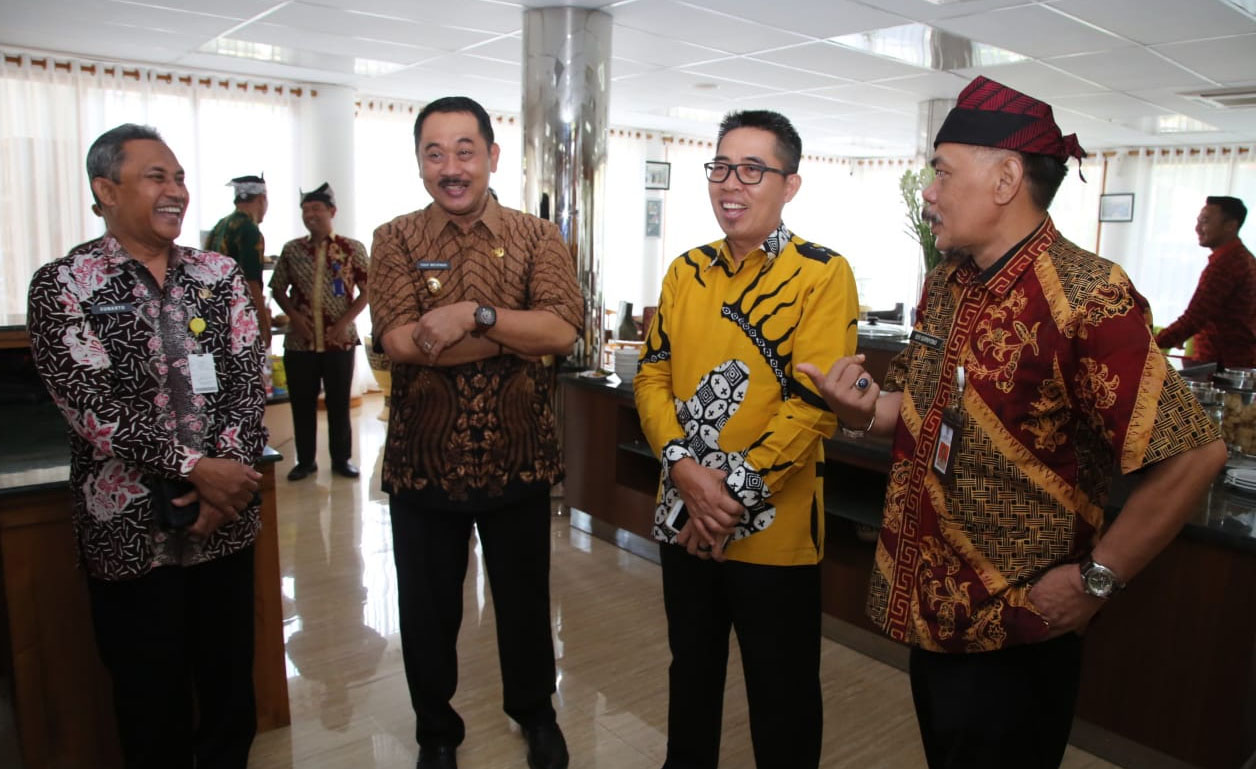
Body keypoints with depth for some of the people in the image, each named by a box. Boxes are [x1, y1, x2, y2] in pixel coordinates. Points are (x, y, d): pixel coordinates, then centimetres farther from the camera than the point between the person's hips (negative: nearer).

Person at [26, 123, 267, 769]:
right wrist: (196, 468, -19)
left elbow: (248, 381, -1)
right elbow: (93, 406, -14)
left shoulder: (220, 275, 5)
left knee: (231, 688, 15)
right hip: (131, 528, -3)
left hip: (225, 519, 3)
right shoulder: (63, 285, -5)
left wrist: (224, 480, -13)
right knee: (153, 706, 12)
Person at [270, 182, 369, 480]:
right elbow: (278, 290, 13)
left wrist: (345, 321, -10)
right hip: (299, 342, 2)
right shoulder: (291, 249, 6)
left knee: (339, 403, 6)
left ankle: (341, 459, 19)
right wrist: (294, 315, -4)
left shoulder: (353, 248, -1)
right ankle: (305, 460, 21)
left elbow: (366, 291, 0)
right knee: (302, 403, 8)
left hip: (340, 341, -2)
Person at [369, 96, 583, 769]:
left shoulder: (537, 238, 0)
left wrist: (472, 314, -25)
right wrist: (519, 331, -21)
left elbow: (563, 329, -17)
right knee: (428, 608, 16)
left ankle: (535, 714, 46)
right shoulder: (395, 241, -1)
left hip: (517, 459, 1)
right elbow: (398, 340, -18)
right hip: (423, 460, 0)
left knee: (525, 599, 19)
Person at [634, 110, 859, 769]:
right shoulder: (685, 272, 6)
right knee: (691, 665, 24)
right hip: (683, 516, 5)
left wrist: (736, 490, -18)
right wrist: (684, 466, -14)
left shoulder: (823, 274, -10)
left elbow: (814, 401, -16)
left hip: (772, 525, -5)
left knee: (781, 691, 13)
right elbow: (652, 375, 2)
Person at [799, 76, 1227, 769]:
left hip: (1013, 636, -7)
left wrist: (1095, 580, -19)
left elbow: (1193, 453, -24)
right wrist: (869, 410, -7)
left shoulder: (1087, 298, -23)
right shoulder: (945, 283, 3)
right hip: (926, 609, 8)